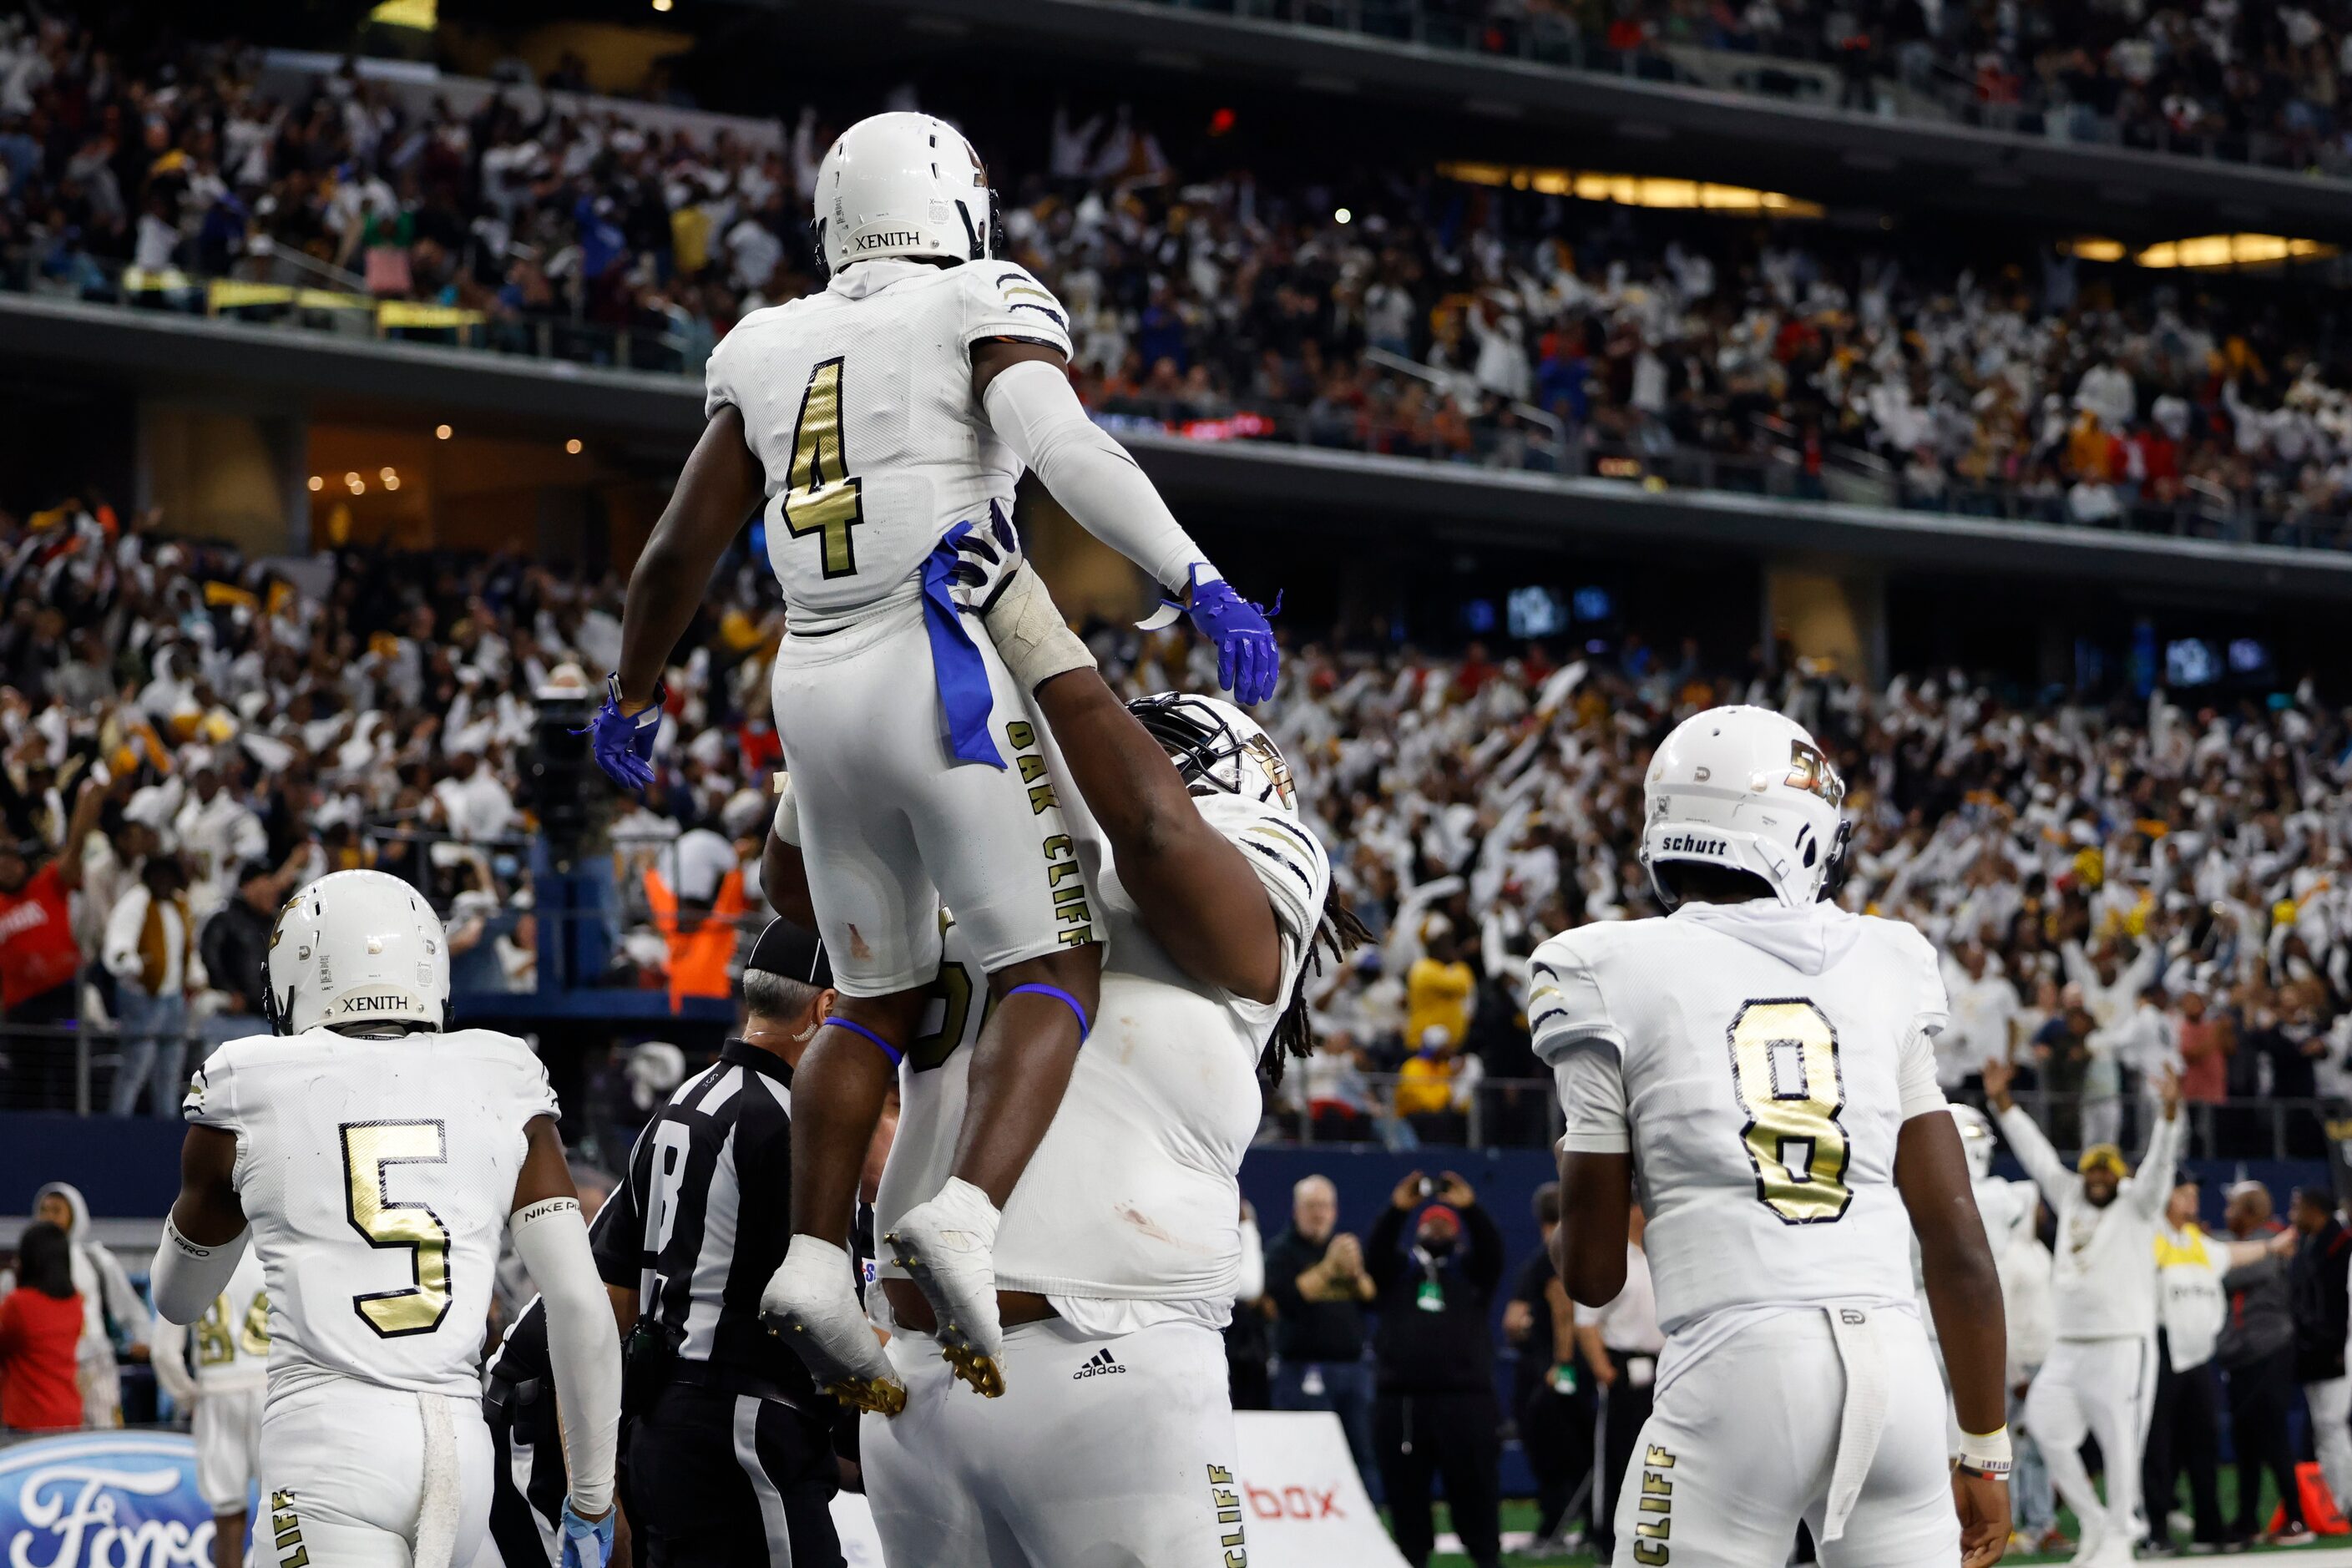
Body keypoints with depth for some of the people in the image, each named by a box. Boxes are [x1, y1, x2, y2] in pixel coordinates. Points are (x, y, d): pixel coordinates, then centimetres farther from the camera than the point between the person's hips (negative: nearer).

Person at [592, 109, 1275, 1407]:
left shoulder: (768, 350, 16)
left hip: (817, 689, 6)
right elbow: (1064, 448, -18)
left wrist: (632, 698, 35)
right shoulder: (988, 309, 2)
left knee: (880, 998, 18)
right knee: (1054, 971, -5)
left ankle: (814, 1255, 5)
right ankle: (966, 1215, -28)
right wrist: (1200, 585, -26)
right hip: (952, 668, -6)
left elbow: (677, 552, 19)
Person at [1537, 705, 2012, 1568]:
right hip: (1896, 1366, 3)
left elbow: (1593, 1275, 9)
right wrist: (1985, 1455, 21)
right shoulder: (1878, 969, 13)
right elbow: (1959, 1247, 12)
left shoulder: (1617, 976, 5)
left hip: (1737, 1368, -3)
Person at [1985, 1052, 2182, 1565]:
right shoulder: (2071, 1199, 16)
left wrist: (2170, 1109, -27)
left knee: (2120, 1444, -6)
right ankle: (2095, 1522, 16)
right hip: (2068, 1346, 6)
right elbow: (2036, 1154, 20)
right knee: (2049, 1432, 2)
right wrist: (2002, 1101, 18)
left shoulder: (2137, 1204, 2)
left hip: (2123, 1345, -6)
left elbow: (2159, 1161, -12)